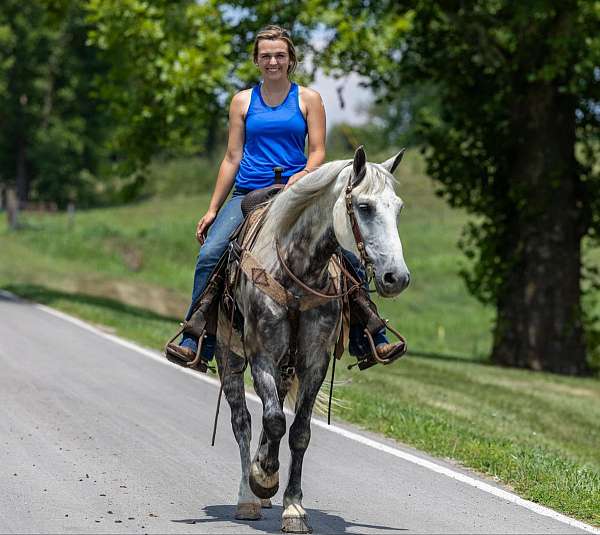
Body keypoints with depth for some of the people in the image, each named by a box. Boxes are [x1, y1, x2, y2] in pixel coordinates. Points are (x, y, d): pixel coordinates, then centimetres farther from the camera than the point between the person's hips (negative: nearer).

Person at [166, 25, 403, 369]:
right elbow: (233, 158, 13)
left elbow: (318, 152, 3)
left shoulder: (308, 99, 9)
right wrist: (213, 209, 9)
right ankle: (196, 343, -19)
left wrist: (304, 177, -19)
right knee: (210, 255, -23)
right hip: (249, 194, 1)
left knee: (349, 260, -15)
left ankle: (370, 341, -1)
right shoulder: (243, 101, 12)